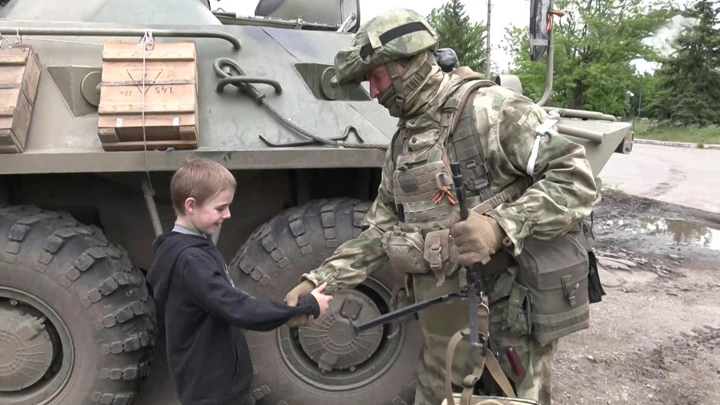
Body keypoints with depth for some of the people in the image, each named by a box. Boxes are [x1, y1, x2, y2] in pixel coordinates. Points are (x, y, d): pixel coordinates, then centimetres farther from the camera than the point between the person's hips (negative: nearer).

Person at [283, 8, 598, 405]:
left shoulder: (491, 108, -13)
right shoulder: (402, 145, 10)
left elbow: (576, 178, -16)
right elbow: (380, 231, 11)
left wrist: (502, 225, -30)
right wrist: (319, 281, 1)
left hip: (510, 312, -6)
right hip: (443, 317, 7)